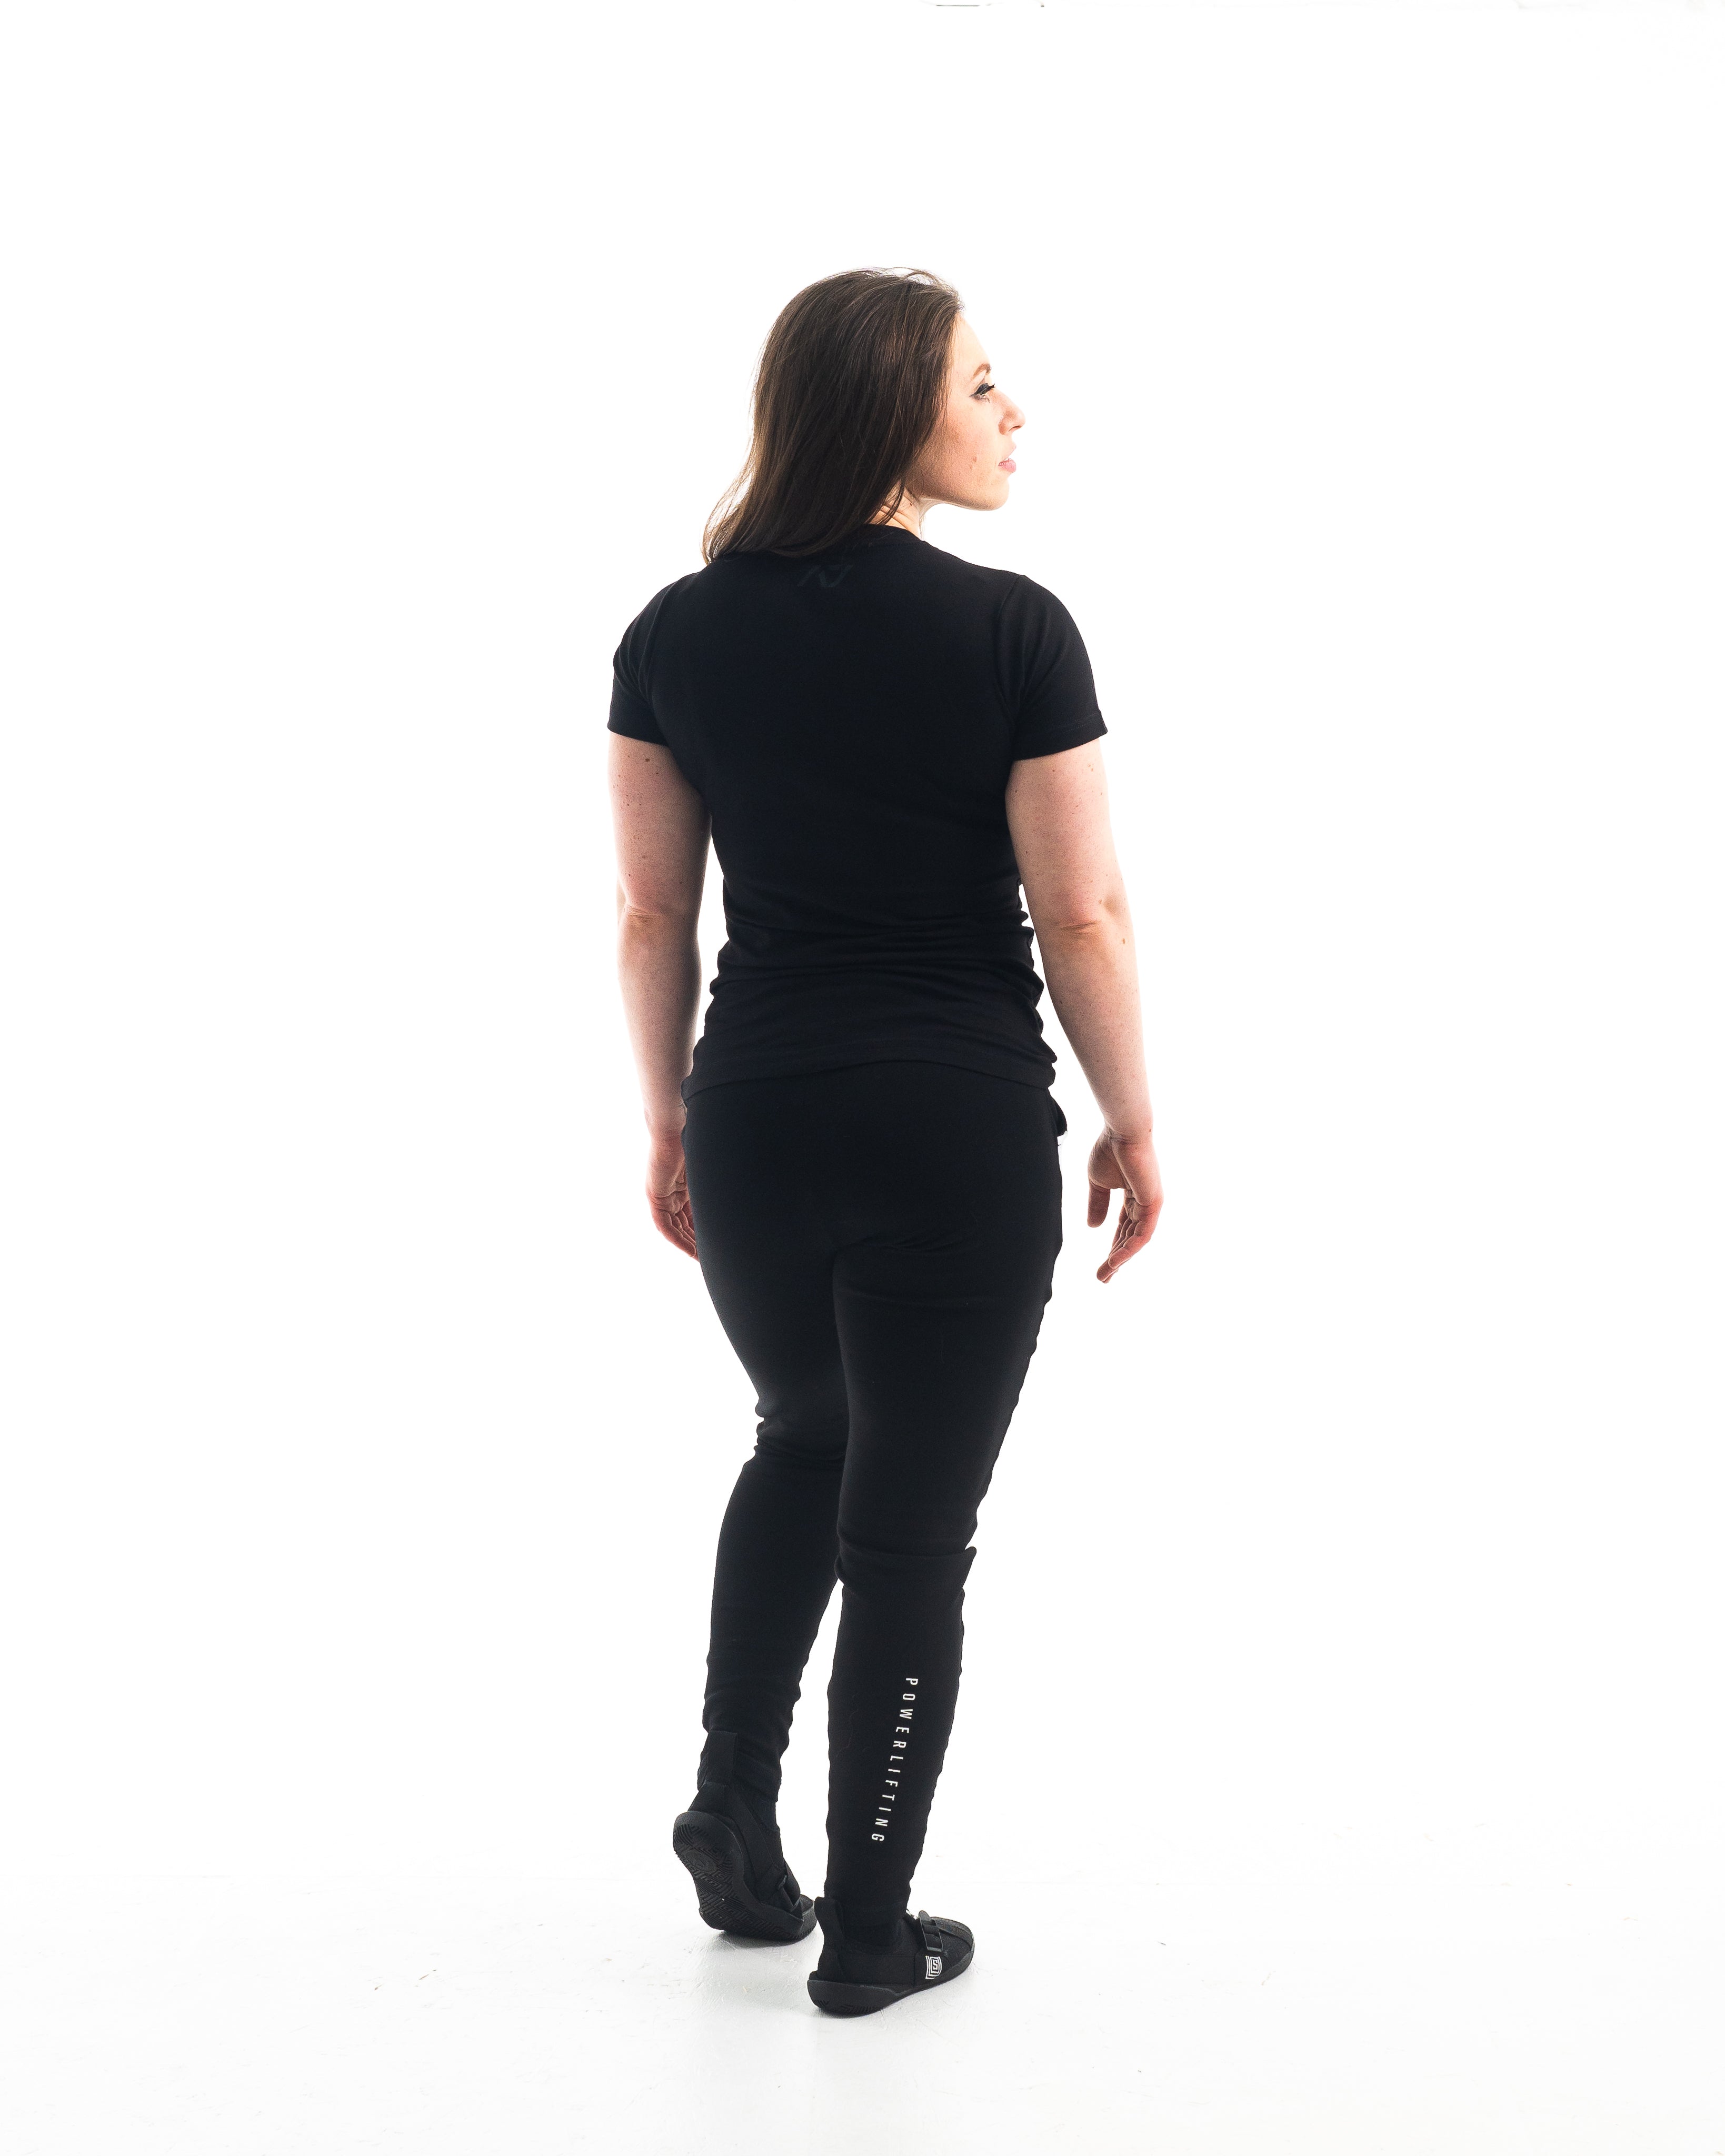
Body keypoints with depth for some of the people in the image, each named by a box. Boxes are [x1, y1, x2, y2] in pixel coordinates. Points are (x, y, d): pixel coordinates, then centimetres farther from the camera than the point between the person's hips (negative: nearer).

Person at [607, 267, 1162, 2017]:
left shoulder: (676, 637, 0)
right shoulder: (1012, 631, -11)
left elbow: (652, 913, 3)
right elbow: (1081, 916, -9)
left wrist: (667, 1120, 14)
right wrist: (1133, 1123, 3)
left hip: (757, 1120, 4)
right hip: (961, 1130, -4)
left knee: (802, 1440, 28)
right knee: (912, 1520, 8)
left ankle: (734, 1809, 26)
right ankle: (869, 1932, 19)